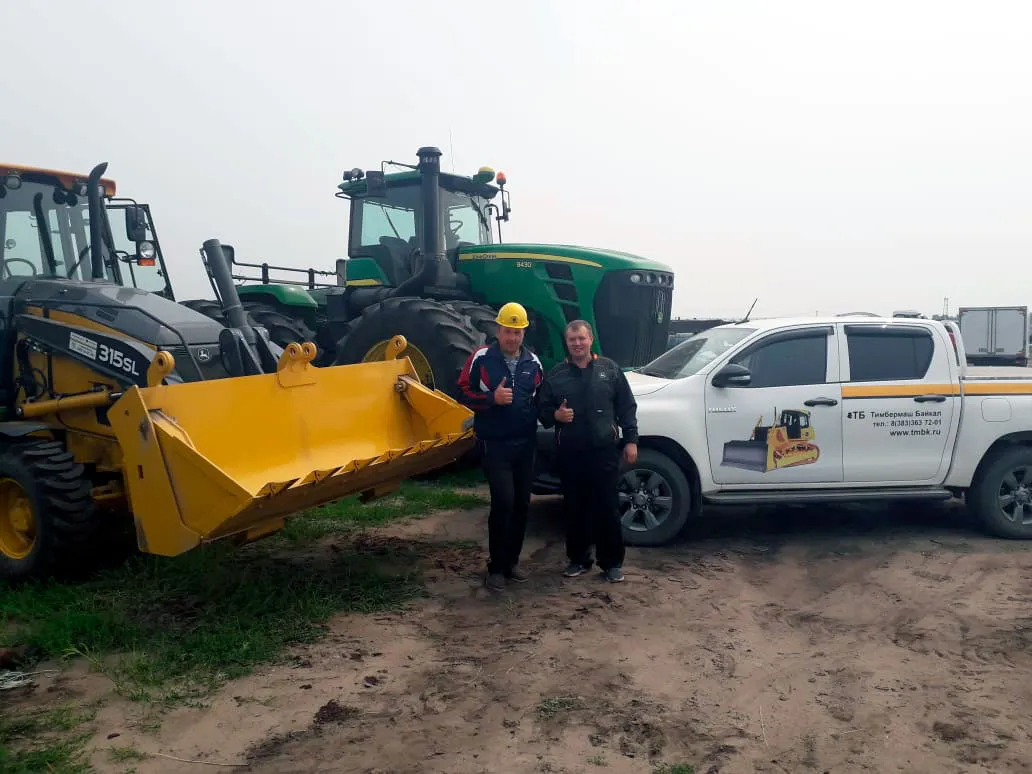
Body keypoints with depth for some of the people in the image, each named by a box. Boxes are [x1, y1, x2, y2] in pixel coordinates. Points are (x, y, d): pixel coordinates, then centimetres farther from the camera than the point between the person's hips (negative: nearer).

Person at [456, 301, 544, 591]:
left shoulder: (533, 362, 6)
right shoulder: (481, 358, -6)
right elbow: (463, 394, -6)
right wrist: (492, 398, -20)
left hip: (525, 444, 5)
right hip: (494, 444, -5)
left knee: (522, 503, 9)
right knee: (503, 501, -13)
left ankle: (512, 561, 25)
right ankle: (497, 566, 2)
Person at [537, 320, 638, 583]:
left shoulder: (609, 369, 5)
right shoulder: (555, 375, 6)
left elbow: (627, 407, 5)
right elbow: (542, 411, 10)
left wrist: (630, 440, -1)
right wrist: (555, 415, -12)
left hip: (604, 451, -1)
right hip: (569, 453, 1)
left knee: (608, 507, 2)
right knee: (575, 509, 9)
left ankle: (612, 562, 14)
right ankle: (578, 559, 24)